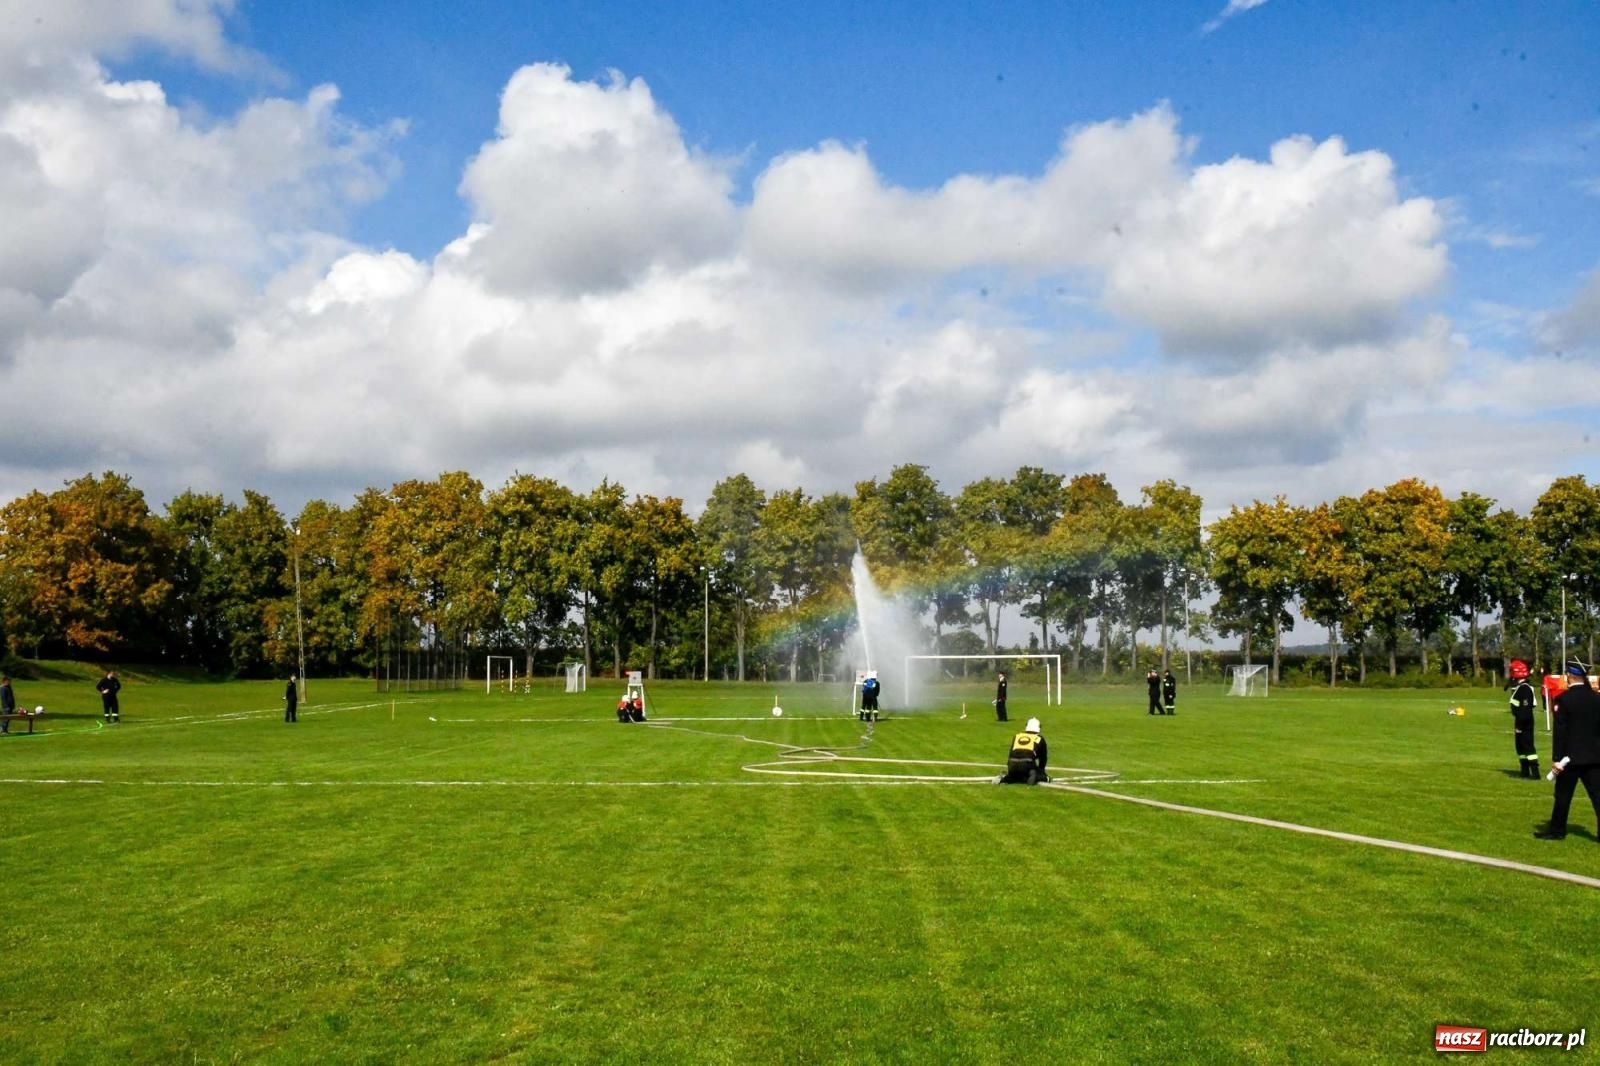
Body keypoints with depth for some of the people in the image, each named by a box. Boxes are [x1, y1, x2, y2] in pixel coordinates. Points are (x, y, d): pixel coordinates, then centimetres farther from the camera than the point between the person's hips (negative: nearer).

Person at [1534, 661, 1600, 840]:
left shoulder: (1563, 699, -12)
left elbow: (1560, 731, -13)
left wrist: (1556, 758, -9)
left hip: (1570, 756, -4)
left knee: (1563, 795, 9)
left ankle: (1556, 830, 19)